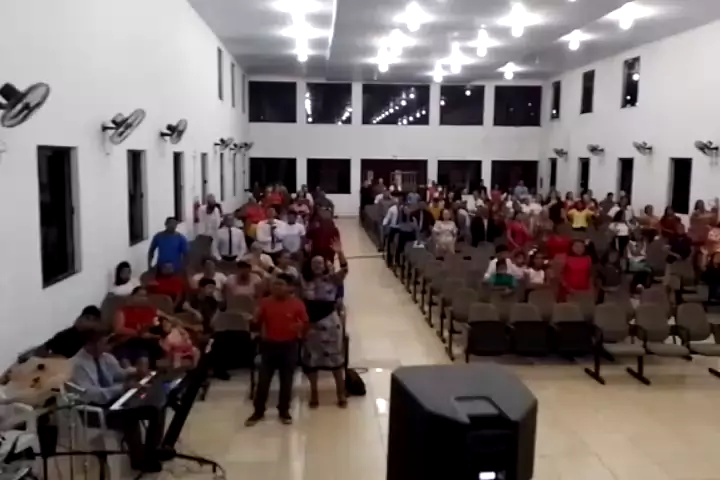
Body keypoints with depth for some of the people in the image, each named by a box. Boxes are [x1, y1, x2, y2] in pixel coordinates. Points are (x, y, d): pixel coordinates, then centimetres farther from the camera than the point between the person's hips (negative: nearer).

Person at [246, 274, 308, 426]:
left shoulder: (297, 304, -6)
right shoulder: (265, 302, -1)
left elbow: (305, 323, 2)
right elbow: (257, 322, 6)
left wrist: (299, 330, -18)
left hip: (289, 346, -1)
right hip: (269, 344, 1)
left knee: (286, 381, 7)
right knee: (263, 380, 4)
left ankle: (284, 411, 21)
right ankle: (258, 411, 17)